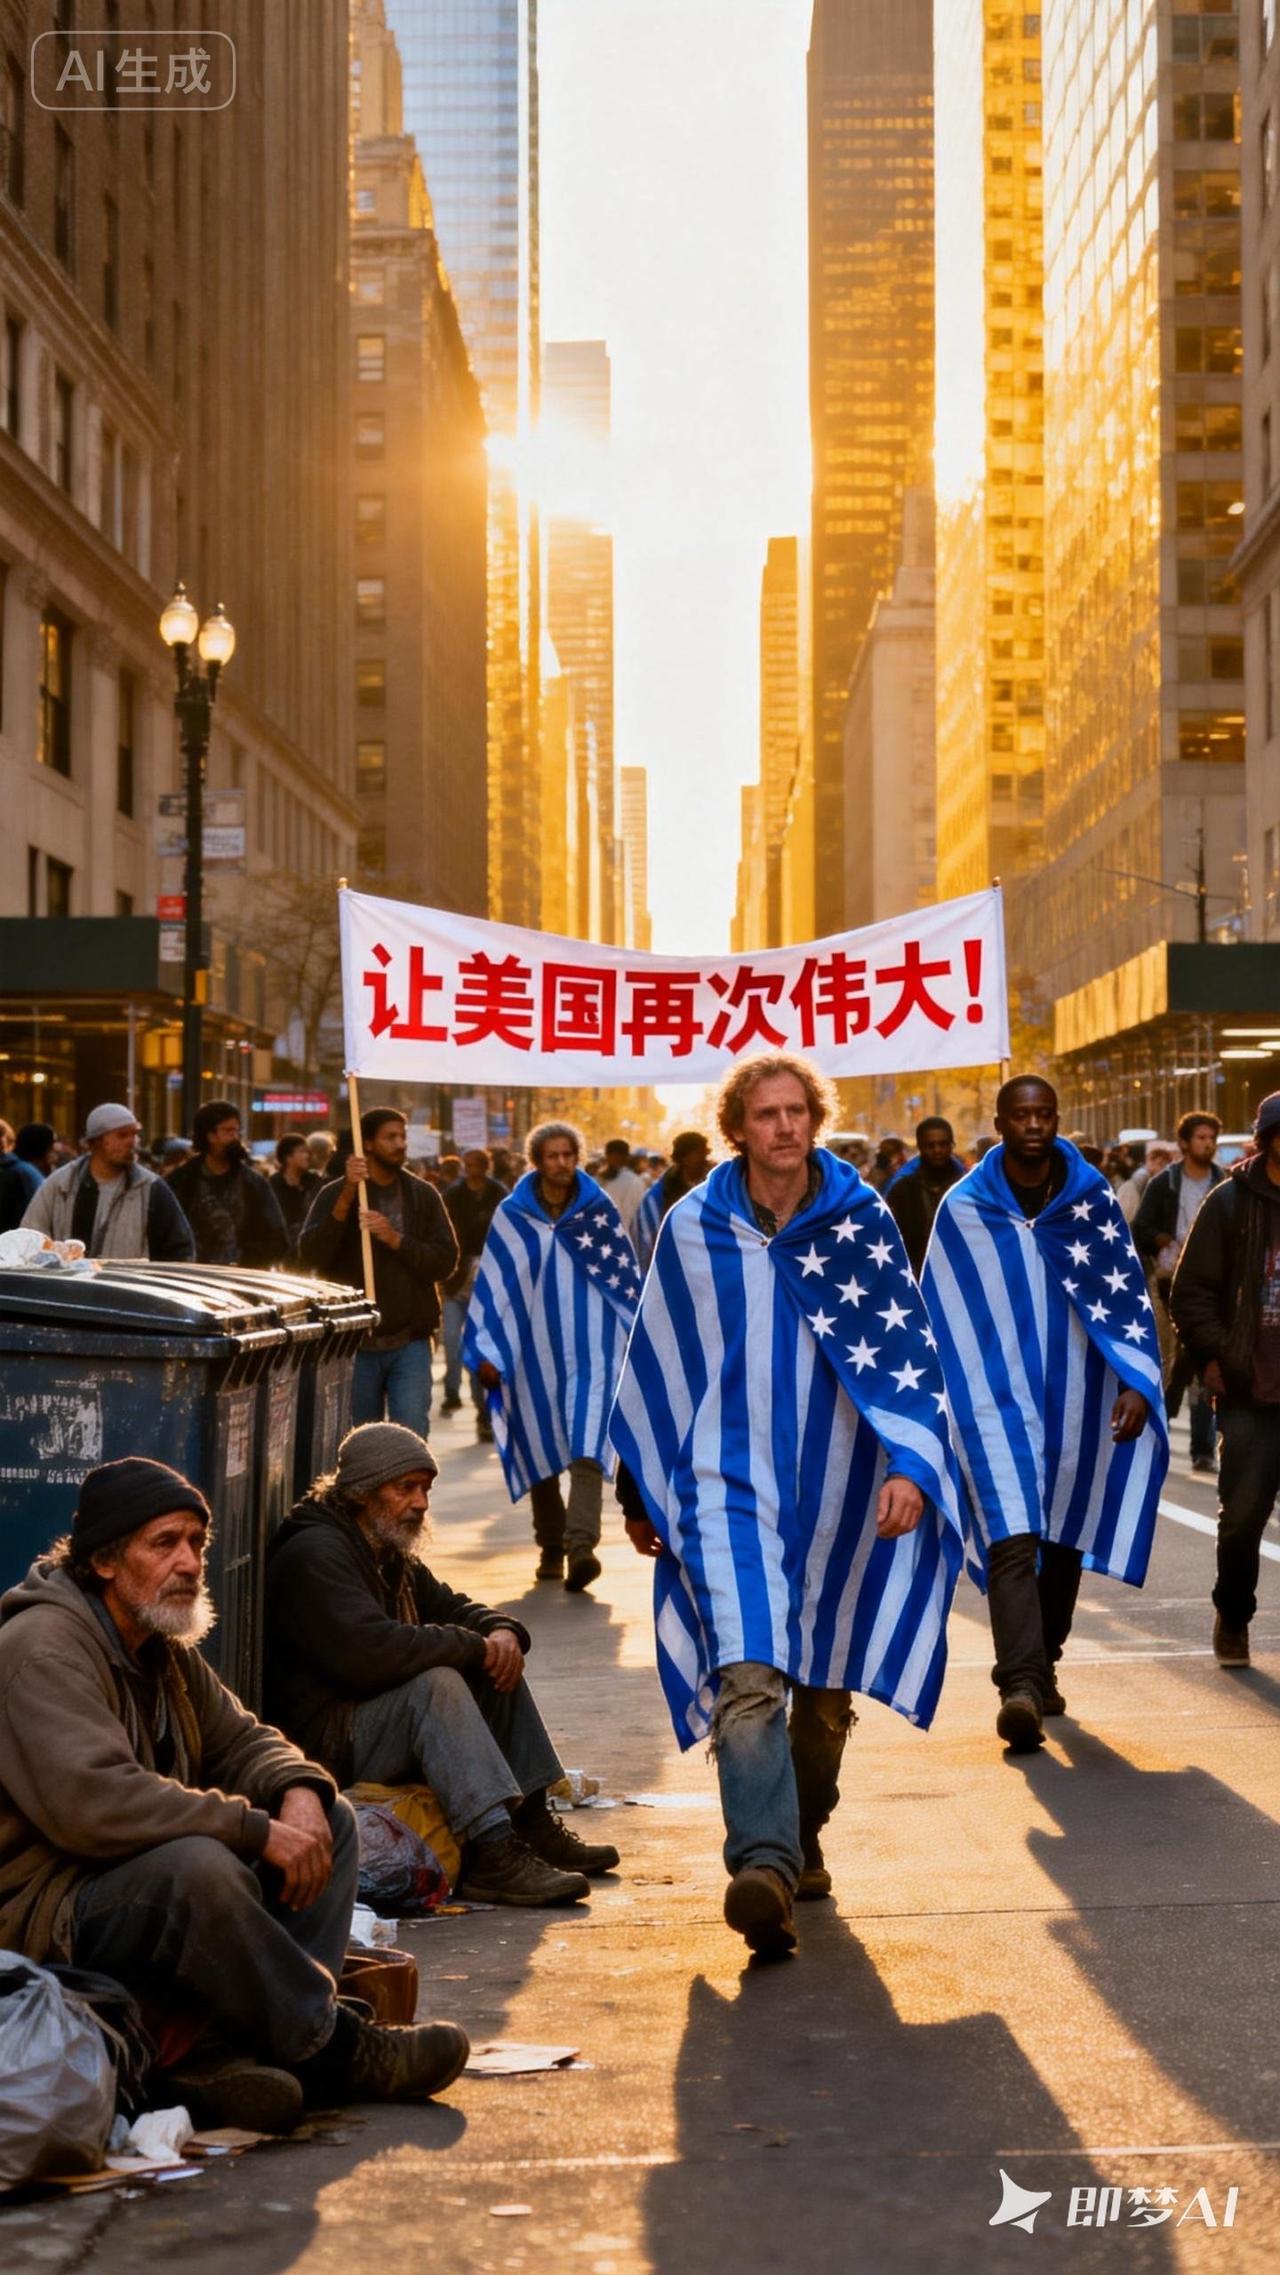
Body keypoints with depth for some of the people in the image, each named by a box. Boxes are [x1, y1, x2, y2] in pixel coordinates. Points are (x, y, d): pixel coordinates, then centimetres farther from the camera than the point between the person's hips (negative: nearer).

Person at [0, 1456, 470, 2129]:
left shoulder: (163, 1646, 14)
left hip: (156, 1882, 11)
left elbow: (240, 1740, 19)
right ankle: (332, 2048, -20)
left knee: (332, 1821, 2)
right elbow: (91, 1801, -31)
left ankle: (232, 2051, -17)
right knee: (197, 1865, -38)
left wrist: (300, 1790, -8)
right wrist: (258, 1831, -27)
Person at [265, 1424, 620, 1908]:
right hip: (326, 1736, -10)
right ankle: (492, 1857, -41)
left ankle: (533, 1823, 2)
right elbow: (368, 1651, -31)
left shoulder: (391, 1554, 15)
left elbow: (447, 1605, 22)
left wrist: (500, 1631, -3)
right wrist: (474, 1648, -22)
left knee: (499, 1667, 5)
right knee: (438, 1683, -32)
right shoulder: (314, 1554, -18)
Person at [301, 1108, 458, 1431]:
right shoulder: (335, 1194, 2)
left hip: (410, 1342, 0)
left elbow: (446, 1261, 0)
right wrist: (347, 1196, -21)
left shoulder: (423, 1195, 6)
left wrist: (396, 1239, -16)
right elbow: (312, 1255, -12)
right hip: (354, 1343, 0)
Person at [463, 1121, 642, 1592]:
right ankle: (551, 1548, 19)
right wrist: (488, 1353, -1)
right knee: (539, 1448, 8)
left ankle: (580, 1545, -24)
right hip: (534, 1351, 2)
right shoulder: (511, 1216, 2)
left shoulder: (600, 1209, 3)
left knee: (586, 1447, -15)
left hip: (590, 1349, -1)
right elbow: (493, 1286, 3)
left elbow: (626, 1276, 8)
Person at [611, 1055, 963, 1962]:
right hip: (731, 1479, -1)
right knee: (746, 1676, -19)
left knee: (825, 1683, 12)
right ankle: (765, 1865, -28)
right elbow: (655, 1364, 11)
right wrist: (640, 1492, 15)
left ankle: (801, 1841, 32)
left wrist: (908, 1464, -14)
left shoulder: (861, 1220, 1)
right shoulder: (693, 1229, 2)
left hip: (839, 1484, 1)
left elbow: (907, 1344, -1)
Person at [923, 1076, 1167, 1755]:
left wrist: (1136, 1383, -9)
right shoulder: (964, 1209, -1)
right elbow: (937, 1317, 5)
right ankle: (1020, 1685, -23)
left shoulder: (1092, 1198, 2)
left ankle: (1041, 1664, 30)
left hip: (1076, 1401, 3)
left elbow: (1127, 1293, 2)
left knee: (1064, 1535, 12)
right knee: (1012, 1540, -15)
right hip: (997, 1399, -2)